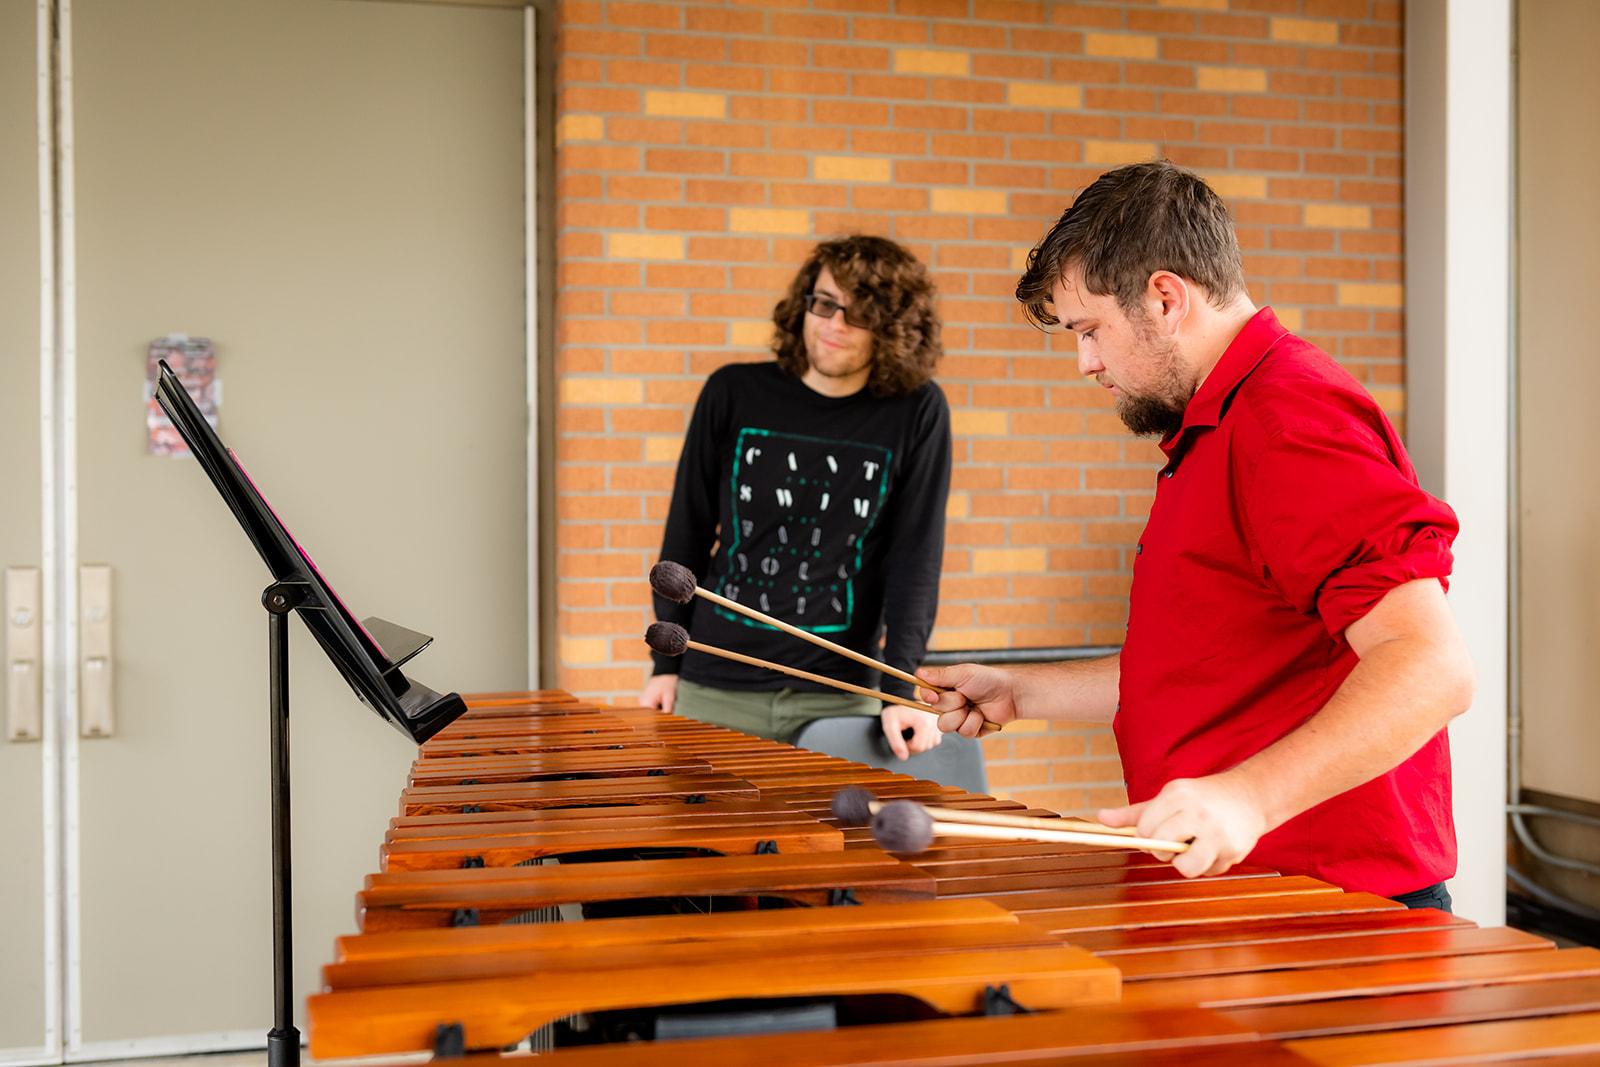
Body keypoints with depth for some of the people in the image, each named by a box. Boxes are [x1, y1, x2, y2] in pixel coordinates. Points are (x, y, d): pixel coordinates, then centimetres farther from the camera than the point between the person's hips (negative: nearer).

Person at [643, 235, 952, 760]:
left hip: (841, 698, -1)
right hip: (715, 692, 1)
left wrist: (901, 691, -16)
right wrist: (666, 663, 5)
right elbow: (687, 532, 6)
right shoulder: (734, 393, 0)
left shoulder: (917, 414, -4)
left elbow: (916, 555, -7)